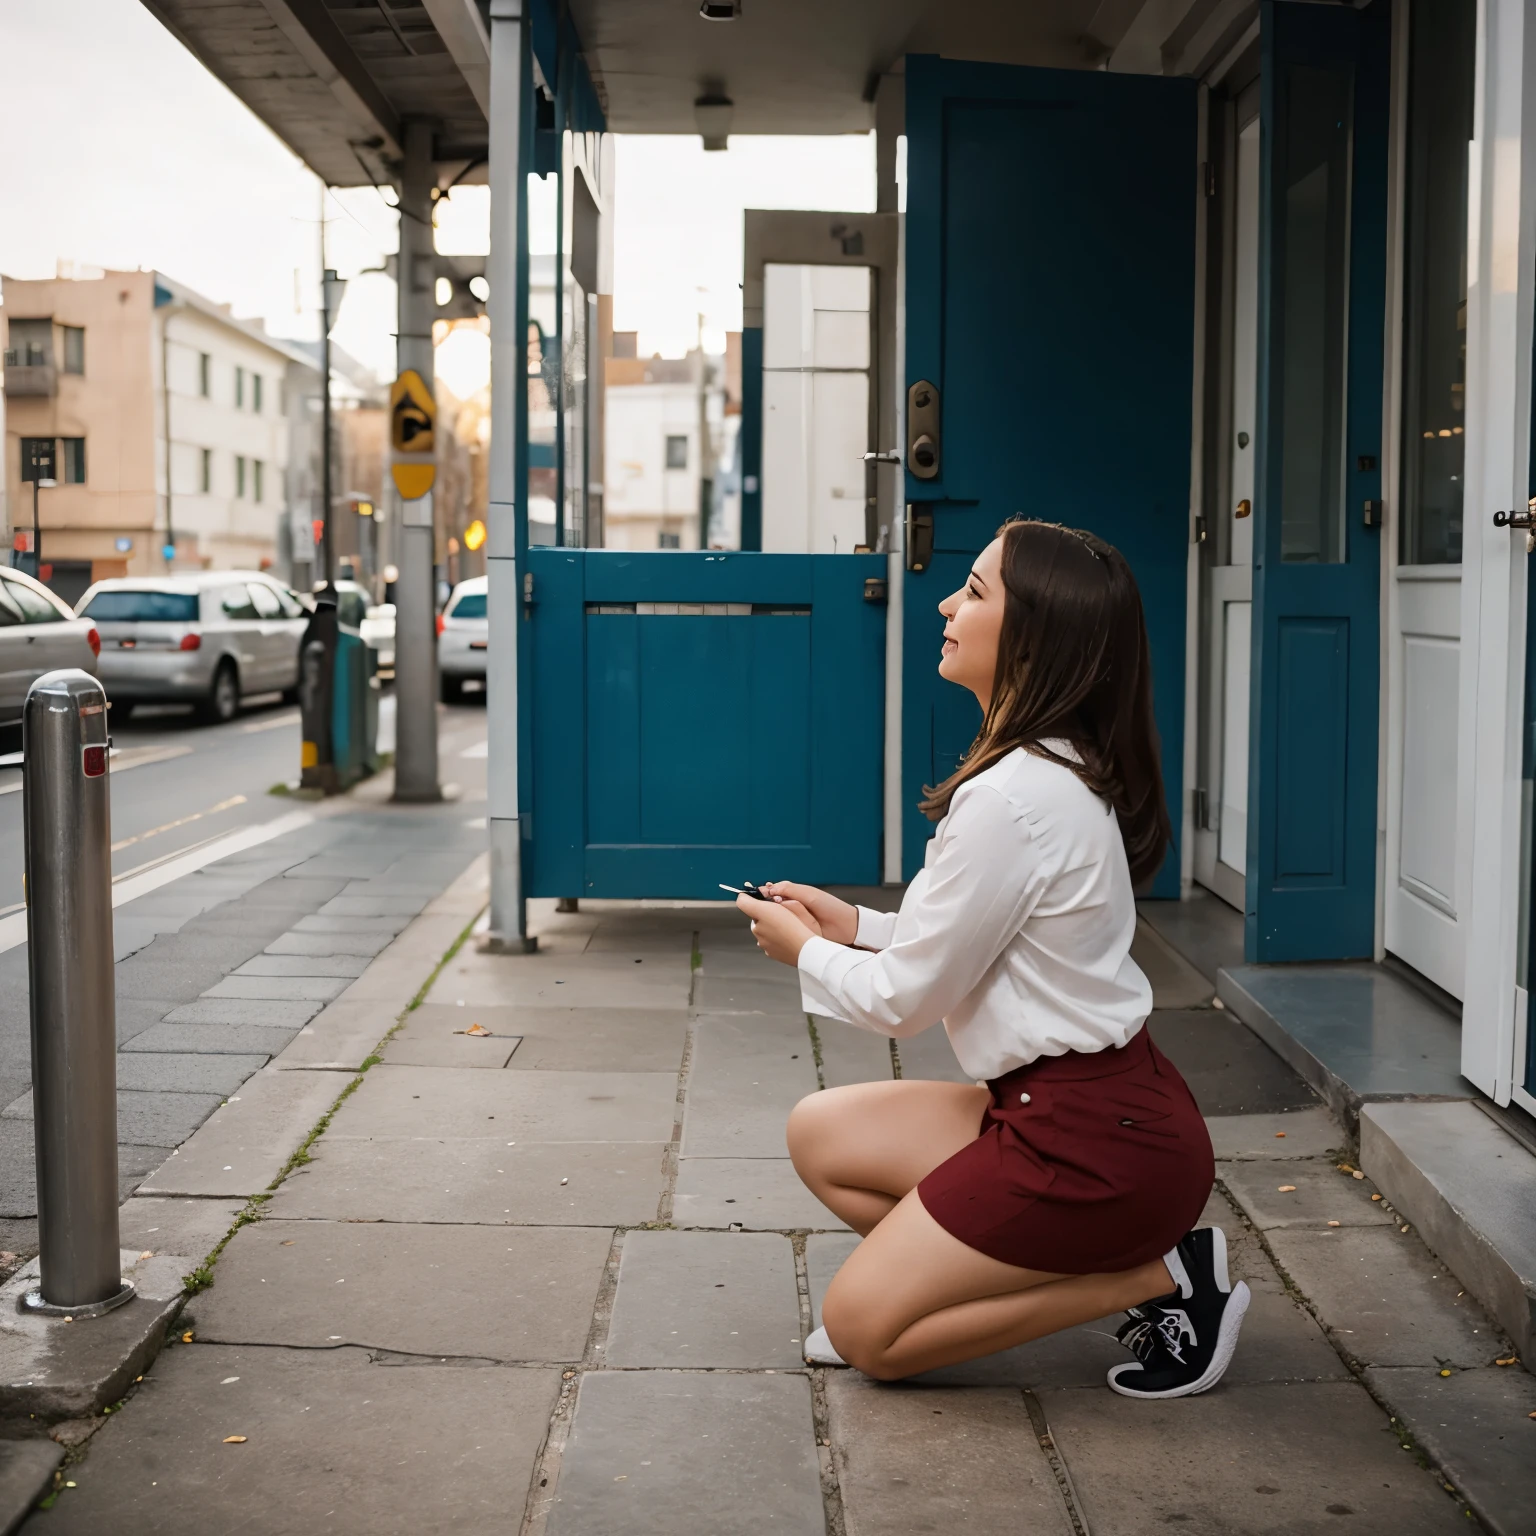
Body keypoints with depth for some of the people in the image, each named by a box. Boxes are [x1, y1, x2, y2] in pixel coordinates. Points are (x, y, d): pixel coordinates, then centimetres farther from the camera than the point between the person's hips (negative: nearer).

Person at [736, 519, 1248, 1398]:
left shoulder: (1012, 799, -23)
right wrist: (856, 926, 11)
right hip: (1080, 1101, 10)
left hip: (1094, 1140, -10)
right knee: (821, 1135, 14)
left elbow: (904, 998, -14)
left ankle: (1155, 1277, 0)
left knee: (863, 1330, -2)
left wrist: (807, 952, 4)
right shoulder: (1066, 768, 7)